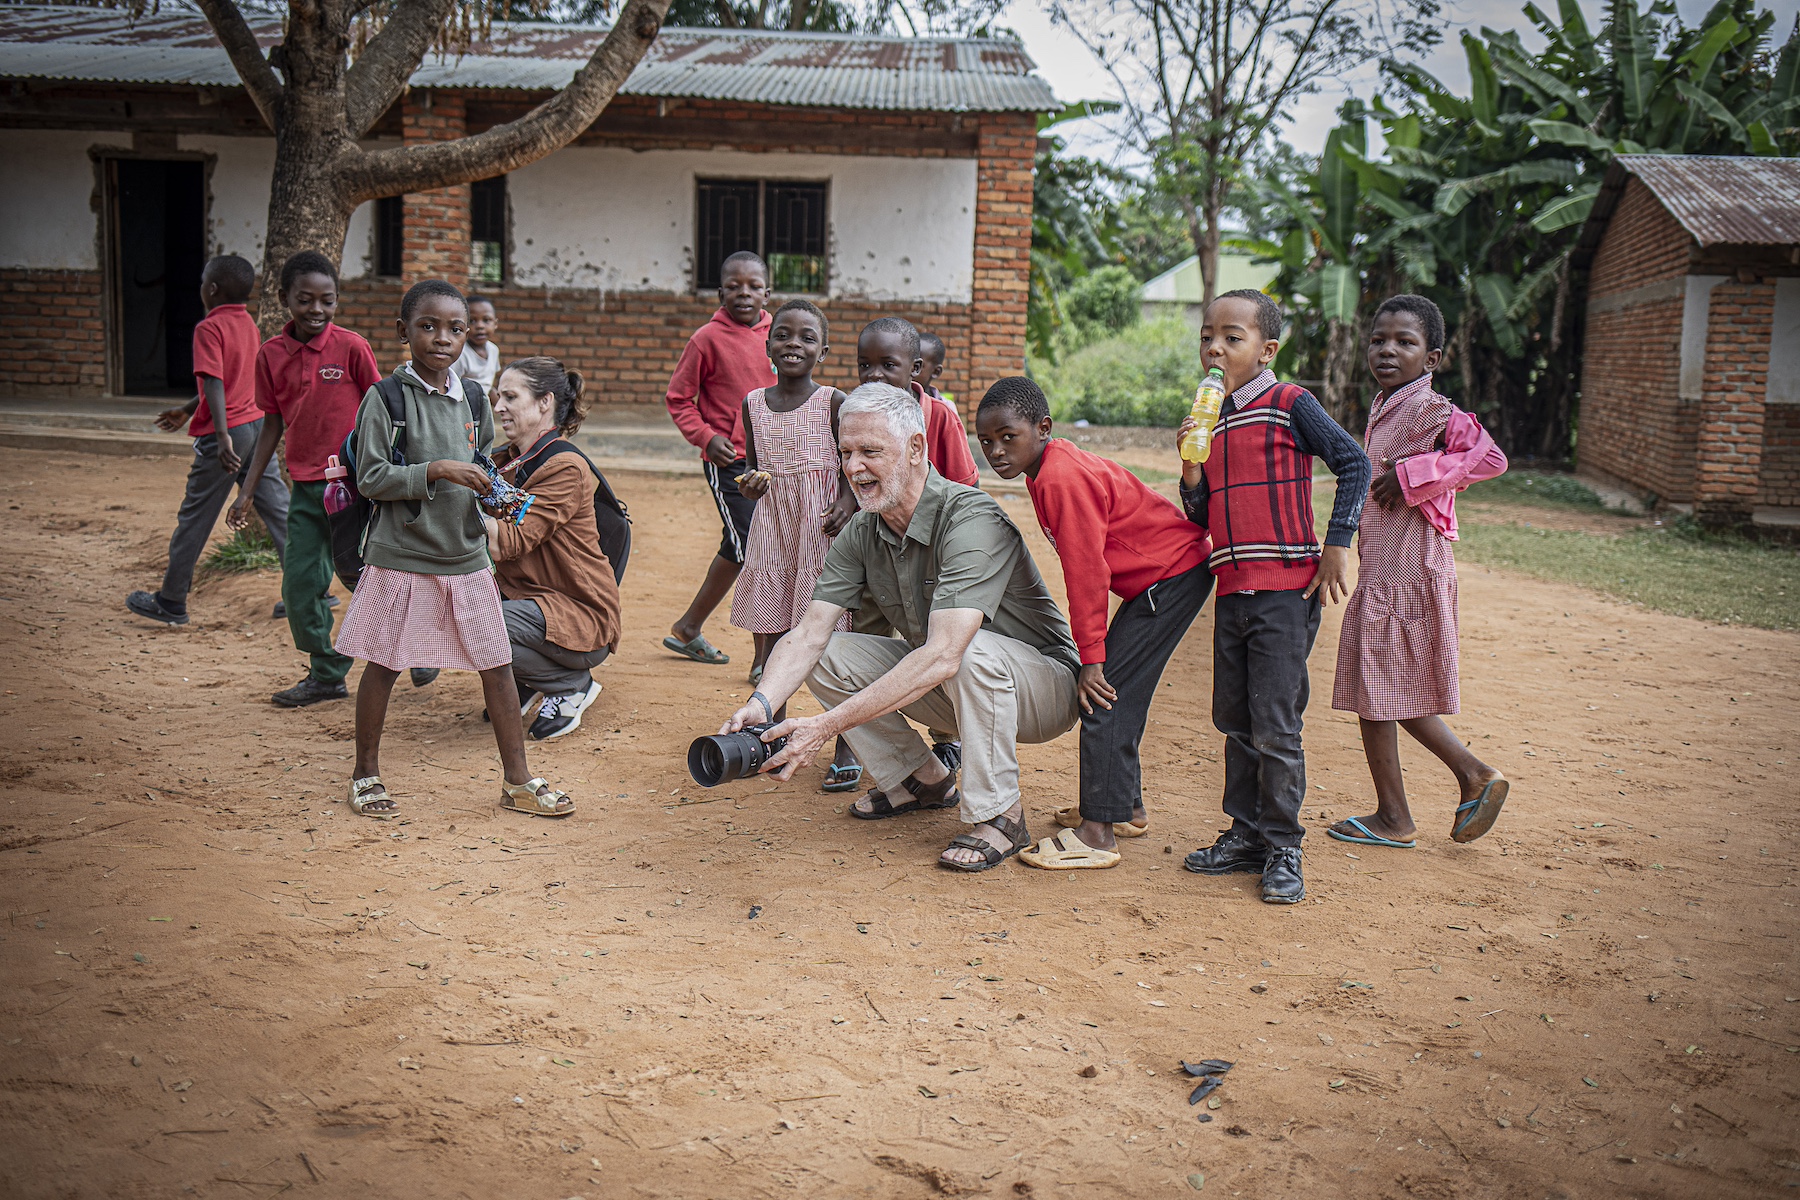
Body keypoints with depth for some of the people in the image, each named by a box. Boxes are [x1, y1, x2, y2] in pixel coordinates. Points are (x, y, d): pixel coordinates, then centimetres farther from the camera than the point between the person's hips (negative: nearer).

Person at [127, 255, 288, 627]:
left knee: (194, 517, 4)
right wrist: (186, 411, 33)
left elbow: (215, 384, -22)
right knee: (277, 510, 7)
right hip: (258, 426, 7)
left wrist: (222, 435, -30)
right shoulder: (248, 324, 13)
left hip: (227, 433, -7)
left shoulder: (209, 327, -11)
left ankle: (171, 602, 14)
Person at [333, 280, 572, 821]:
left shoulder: (473, 401, 7)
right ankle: (366, 774, 25)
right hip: (401, 557, -4)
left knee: (497, 665, 5)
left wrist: (496, 492, 1)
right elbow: (371, 479, -13)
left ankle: (517, 779, 15)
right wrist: (437, 471, -22)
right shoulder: (386, 397, -8)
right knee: (383, 665, 7)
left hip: (466, 556, 5)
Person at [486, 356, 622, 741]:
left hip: (581, 619, -8)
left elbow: (506, 543, -24)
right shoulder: (505, 462, 10)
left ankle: (572, 686, -3)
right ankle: (522, 683, 10)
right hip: (526, 598, 8)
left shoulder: (565, 467, -16)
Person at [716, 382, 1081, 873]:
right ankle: (923, 778, 10)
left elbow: (942, 657, -39)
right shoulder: (861, 534, -6)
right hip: (943, 688, 7)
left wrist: (828, 725, -43)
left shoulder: (970, 520, -29)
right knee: (827, 657, -8)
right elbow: (808, 635, -12)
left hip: (1042, 682, -6)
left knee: (975, 653, -38)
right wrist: (762, 702, -34)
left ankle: (1000, 814, -18)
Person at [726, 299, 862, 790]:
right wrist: (751, 483, -7)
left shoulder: (833, 403, -2)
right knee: (772, 632, 8)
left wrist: (847, 503, -20)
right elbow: (754, 467, 16)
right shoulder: (753, 404, 9)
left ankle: (846, 749, 5)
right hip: (772, 523, 4)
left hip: (821, 527, -4)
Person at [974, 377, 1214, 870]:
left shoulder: (1063, 479, -23)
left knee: (1106, 691, -13)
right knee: (1119, 692, 16)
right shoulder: (1048, 470, 8)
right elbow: (1083, 568, 14)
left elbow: (1087, 572, -22)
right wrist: (1092, 652, 15)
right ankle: (1124, 806, 29)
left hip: (1174, 575, -10)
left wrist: (1091, 657, -17)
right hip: (1160, 576, 10)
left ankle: (1098, 833, -11)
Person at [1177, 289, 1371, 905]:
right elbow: (1202, 516, 14)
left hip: (1285, 589, -7)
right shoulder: (1210, 420, 15)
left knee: (1275, 726, -5)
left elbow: (1354, 463, -9)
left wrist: (1336, 547, -13)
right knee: (1235, 721, 13)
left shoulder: (1289, 404, -5)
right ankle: (1245, 834, 25)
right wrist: (1190, 464, -3)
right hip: (1232, 593, 7)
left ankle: (1282, 848, 7)